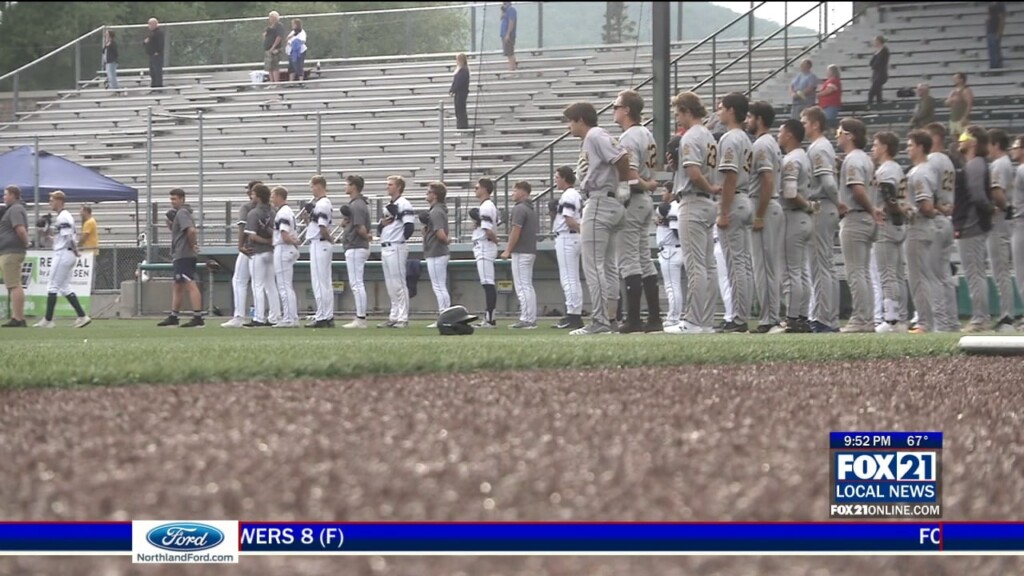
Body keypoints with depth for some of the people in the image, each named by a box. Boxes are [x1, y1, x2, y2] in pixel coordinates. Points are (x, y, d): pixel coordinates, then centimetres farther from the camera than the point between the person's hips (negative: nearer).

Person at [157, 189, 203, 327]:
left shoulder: (182, 213, -13)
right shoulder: (178, 213, 19)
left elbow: (191, 230, -26)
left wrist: (192, 245, -16)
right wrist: (170, 222, 10)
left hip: (184, 256, -11)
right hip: (180, 257, 11)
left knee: (190, 285, -14)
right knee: (178, 286, 17)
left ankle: (198, 317, -19)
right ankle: (173, 317, 24)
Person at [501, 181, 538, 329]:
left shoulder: (519, 209, -14)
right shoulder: (531, 209, 16)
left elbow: (516, 232, -19)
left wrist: (508, 250, -14)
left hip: (520, 252, -10)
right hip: (531, 250, 10)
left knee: (522, 286, -9)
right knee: (528, 286, 12)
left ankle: (526, 320, -12)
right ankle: (531, 319, 13)